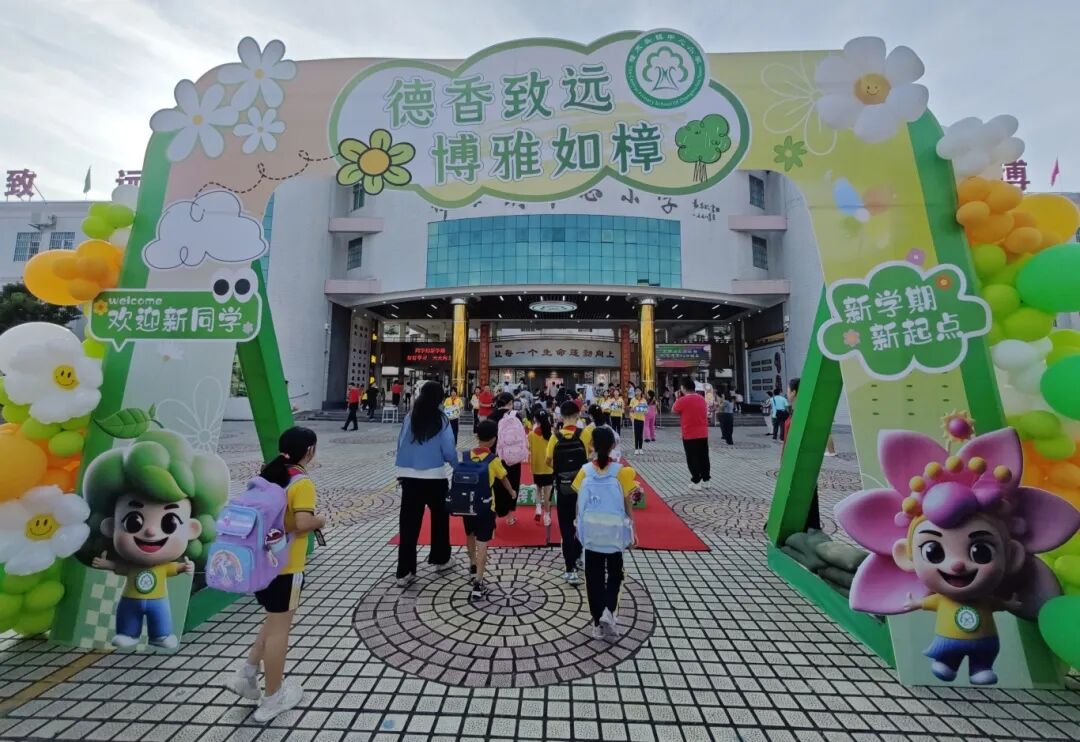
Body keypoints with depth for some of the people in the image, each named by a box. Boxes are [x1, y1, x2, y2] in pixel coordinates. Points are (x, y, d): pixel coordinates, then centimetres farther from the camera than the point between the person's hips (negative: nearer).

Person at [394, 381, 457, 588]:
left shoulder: (410, 417, 0)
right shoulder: (441, 420, -10)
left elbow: (400, 445, 6)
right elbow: (449, 452, -10)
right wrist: (456, 463, 11)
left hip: (409, 476, 3)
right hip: (434, 477, -2)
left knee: (409, 522, 7)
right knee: (440, 516, 19)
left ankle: (404, 572, 9)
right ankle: (440, 559, 33)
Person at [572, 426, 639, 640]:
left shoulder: (585, 471, -8)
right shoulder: (621, 471, -13)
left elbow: (579, 503, -2)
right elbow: (628, 504, -7)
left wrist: (579, 526, 12)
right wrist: (632, 530, 5)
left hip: (591, 534, 1)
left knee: (594, 577, 14)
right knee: (615, 573, 20)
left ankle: (598, 623, 22)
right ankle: (608, 612, 5)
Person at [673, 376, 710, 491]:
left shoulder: (682, 400, -15)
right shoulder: (702, 398, 5)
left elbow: (674, 411, 1)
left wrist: (678, 398, 9)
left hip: (689, 435, -6)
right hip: (703, 433, 6)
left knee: (692, 459, 1)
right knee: (704, 457, 13)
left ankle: (696, 482, 2)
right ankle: (705, 480, 21)